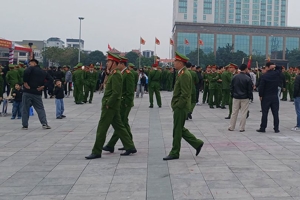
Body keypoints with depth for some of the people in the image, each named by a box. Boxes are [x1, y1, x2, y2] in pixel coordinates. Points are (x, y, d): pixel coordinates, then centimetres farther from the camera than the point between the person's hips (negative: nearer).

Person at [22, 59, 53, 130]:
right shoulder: (43, 72, 14)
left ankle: (25, 125, 7)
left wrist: (25, 82, -13)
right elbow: (51, 80, 10)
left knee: (25, 109, 6)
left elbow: (26, 72, -23)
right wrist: (43, 86, 5)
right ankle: (44, 124, -2)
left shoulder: (31, 68, -2)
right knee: (40, 109, 10)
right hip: (37, 94, 4)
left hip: (28, 92, -4)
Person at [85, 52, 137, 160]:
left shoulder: (116, 75, -16)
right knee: (119, 127, 14)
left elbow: (116, 92, -24)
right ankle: (130, 147, 19)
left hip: (110, 107, -10)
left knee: (101, 129, -4)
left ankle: (96, 152, 3)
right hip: (112, 106, 10)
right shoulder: (113, 74, 15)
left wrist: (108, 105, -19)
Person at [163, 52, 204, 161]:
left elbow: (185, 94, -22)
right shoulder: (182, 73, 14)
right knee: (180, 129, 16)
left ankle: (174, 153, 10)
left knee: (177, 130, 0)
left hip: (180, 107, -10)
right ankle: (197, 143, 22)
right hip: (179, 107, 10)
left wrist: (177, 106, -18)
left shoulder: (184, 75, -17)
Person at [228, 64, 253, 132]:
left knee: (234, 113, 10)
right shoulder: (248, 78, -12)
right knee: (244, 113, 5)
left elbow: (231, 87, 5)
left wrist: (232, 95, 15)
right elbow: (250, 89, -8)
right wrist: (250, 96, 4)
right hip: (245, 98, -3)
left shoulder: (235, 77, -2)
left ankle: (231, 127, 14)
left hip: (236, 97, 3)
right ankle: (242, 128, 8)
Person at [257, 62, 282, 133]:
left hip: (266, 97, -3)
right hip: (275, 97, 3)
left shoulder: (264, 76, -12)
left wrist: (260, 95, -2)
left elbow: (261, 87, -14)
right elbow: (279, 69, 22)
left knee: (264, 113, 3)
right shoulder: (277, 74, -1)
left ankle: (262, 128, 6)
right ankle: (276, 128, 9)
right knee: (275, 113, 7)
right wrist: (275, 67, 1)